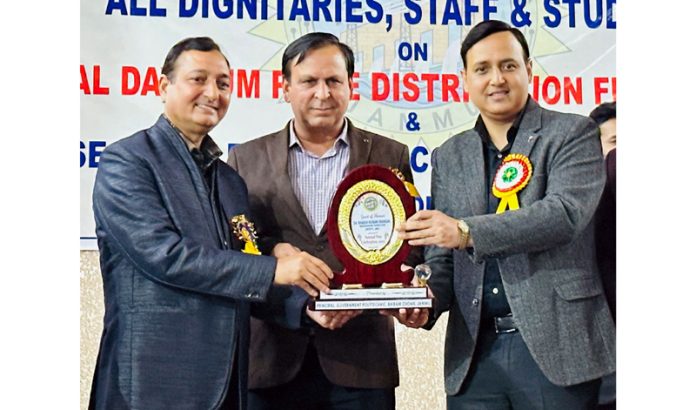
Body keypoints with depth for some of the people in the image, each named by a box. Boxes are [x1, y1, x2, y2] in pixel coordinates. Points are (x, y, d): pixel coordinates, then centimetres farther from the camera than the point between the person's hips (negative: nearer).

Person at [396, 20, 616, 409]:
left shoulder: (572, 133, 1)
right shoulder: (448, 157, 13)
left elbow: (565, 213, -16)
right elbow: (442, 257, 13)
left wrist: (467, 231, -23)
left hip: (555, 345, -3)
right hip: (472, 351, 4)